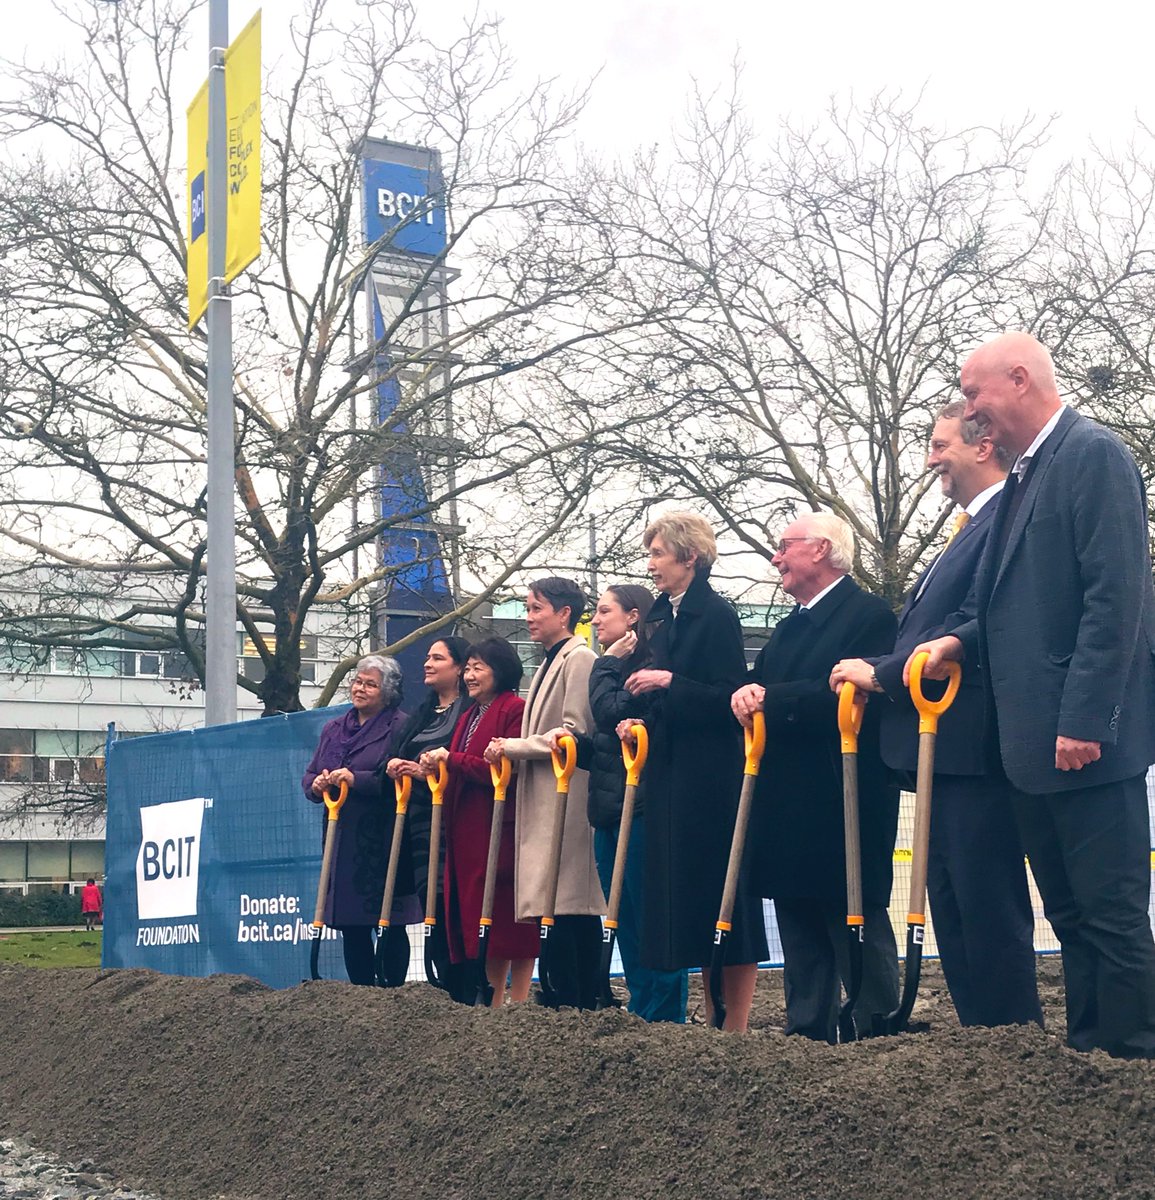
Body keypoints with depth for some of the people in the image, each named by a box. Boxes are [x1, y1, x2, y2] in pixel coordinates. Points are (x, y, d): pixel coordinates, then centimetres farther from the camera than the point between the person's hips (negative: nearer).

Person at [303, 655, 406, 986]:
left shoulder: (399, 726, -4)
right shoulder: (333, 729, 19)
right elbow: (310, 775, 22)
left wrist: (355, 779, -20)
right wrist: (317, 784, -2)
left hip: (380, 843, -6)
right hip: (340, 840, 7)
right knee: (350, 926, 8)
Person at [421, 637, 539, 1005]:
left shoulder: (515, 709, -8)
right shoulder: (469, 716, 21)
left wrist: (452, 759, -12)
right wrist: (435, 766, 1)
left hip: (503, 829, -9)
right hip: (467, 832, 9)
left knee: (509, 918, -4)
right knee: (479, 919, 8)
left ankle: (518, 1005, 1)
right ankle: (493, 1006, 14)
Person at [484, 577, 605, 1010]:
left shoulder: (579, 658, -8)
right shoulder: (550, 663, 21)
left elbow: (574, 731, -16)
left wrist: (513, 747, -9)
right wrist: (512, 751, 10)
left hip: (565, 800, -10)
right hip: (543, 801, 10)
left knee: (563, 908, -10)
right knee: (577, 910, 8)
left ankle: (571, 1007, -8)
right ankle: (585, 1004, 11)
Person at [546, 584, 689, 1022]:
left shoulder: (650, 666, -10)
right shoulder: (617, 670, 20)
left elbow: (611, 714, -20)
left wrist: (606, 665, -6)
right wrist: (574, 741, 2)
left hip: (640, 809, -10)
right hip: (608, 809, 10)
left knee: (650, 922, -5)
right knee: (627, 925, 12)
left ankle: (664, 1020, 1)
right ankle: (640, 1014, 18)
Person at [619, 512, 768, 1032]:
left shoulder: (716, 614, -9)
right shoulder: (665, 615, 15)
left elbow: (729, 698, -16)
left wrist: (668, 682, -19)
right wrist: (639, 720, 5)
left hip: (711, 778, -9)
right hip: (672, 772, 9)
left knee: (720, 893, -5)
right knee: (686, 895, 9)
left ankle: (736, 1023, 2)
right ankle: (712, 1018, 16)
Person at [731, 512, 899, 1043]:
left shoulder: (870, 615, -8)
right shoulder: (788, 629, 21)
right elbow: (756, 686, 13)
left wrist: (772, 699, -18)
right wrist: (746, 693, -11)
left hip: (844, 806, -9)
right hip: (788, 812, 9)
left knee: (859, 929, -3)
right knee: (801, 939, 12)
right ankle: (807, 1036, 19)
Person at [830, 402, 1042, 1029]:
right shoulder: (971, 528, 21)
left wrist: (882, 673, -13)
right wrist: (882, 671, 3)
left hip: (974, 752, -11)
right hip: (942, 752, 11)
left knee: (990, 913, -5)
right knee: (953, 913, 14)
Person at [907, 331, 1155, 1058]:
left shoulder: (1095, 455, -10)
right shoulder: (1026, 474, 17)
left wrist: (1084, 720, -21)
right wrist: (961, 639, 4)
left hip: (1085, 738, -9)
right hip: (1030, 738, 9)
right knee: (1069, 914, 14)